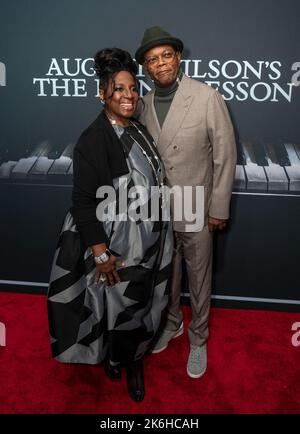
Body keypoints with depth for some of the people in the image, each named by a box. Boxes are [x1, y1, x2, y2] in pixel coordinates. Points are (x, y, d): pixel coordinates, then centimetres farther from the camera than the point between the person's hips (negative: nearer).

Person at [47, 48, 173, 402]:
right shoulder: (92, 140, -19)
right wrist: (101, 254, -19)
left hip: (150, 243, 7)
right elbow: (83, 203, -19)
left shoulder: (139, 131, 5)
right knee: (119, 305, 12)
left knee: (142, 303, 20)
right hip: (118, 247, -7)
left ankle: (134, 358, 46)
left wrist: (160, 236, 15)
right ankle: (117, 357, 41)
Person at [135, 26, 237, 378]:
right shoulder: (144, 104, 1)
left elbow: (225, 156, -10)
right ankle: (172, 323, 46)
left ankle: (198, 339, 35)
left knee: (198, 280, 13)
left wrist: (219, 209, -9)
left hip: (196, 211, -4)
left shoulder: (207, 98, -13)